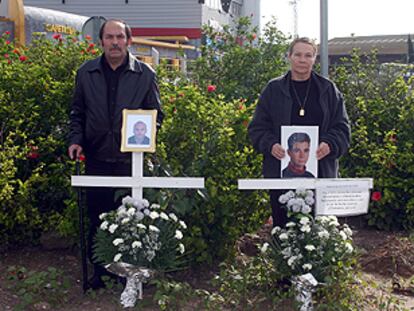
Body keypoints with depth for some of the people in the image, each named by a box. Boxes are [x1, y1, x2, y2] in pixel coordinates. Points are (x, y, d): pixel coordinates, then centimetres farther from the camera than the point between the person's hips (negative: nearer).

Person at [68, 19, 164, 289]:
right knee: (97, 218, 8)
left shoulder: (145, 74, 1)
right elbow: (78, 113, 14)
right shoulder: (86, 73, 7)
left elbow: (156, 115, 6)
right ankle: (100, 271, 22)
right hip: (97, 159, 2)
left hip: (131, 159, -2)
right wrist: (76, 140, -1)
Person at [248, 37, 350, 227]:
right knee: (282, 223, 3)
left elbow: (342, 127, 8)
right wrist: (270, 145, -12)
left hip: (320, 172, 0)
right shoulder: (273, 89, 7)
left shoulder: (328, 90, 10)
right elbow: (257, 128, 7)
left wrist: (329, 144, -12)